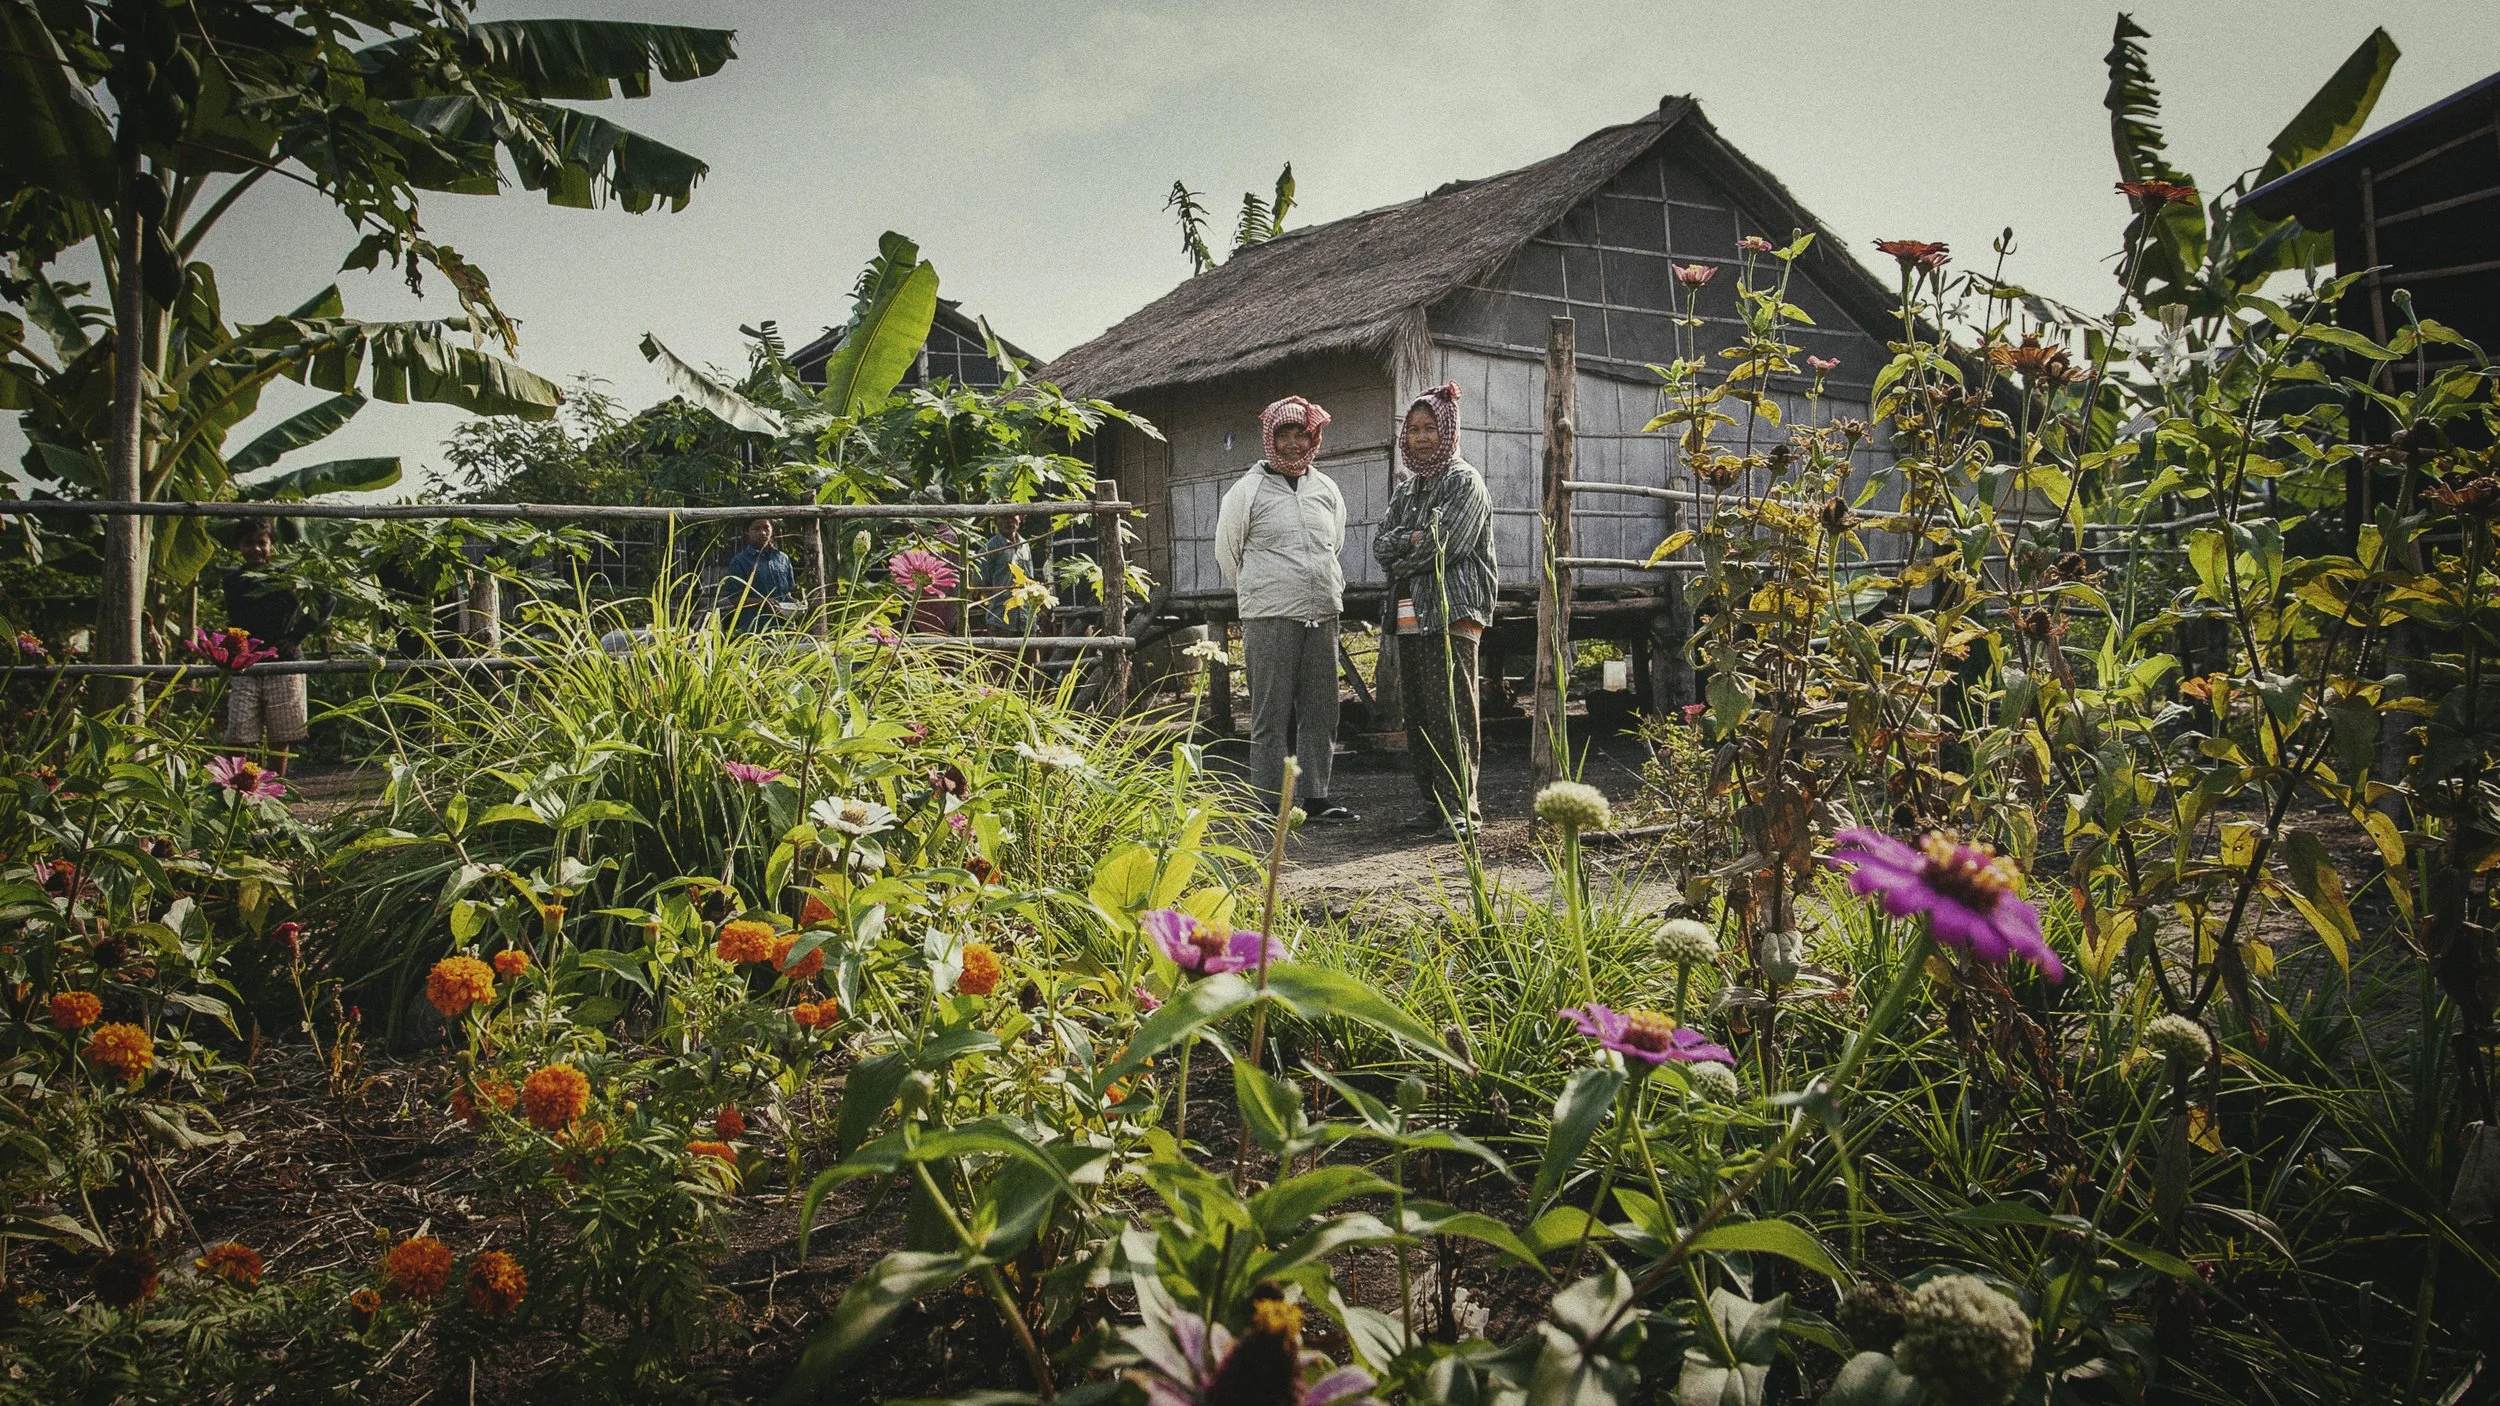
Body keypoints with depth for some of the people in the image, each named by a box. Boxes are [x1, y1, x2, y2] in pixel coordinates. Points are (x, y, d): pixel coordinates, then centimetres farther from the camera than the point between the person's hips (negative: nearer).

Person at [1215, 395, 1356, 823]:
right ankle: (1270, 801, 5)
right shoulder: (1248, 490, -2)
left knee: (1320, 711, 8)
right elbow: (1227, 555, 6)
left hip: (1321, 616, 5)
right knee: (1271, 715, -2)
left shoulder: (1327, 489, 12)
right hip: (1269, 620, -5)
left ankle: (1316, 795, 17)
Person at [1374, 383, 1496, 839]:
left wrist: (1401, 559, 1)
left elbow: (1445, 545, -12)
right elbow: (1381, 544, 10)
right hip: (1410, 613, 7)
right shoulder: (1407, 487, 20)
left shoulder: (1464, 481, -1)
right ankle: (1434, 802, 14)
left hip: (1452, 611, -7)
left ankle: (1461, 809, -7)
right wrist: (1412, 538, -8)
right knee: (1418, 712, 7)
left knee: (1452, 712, -10)